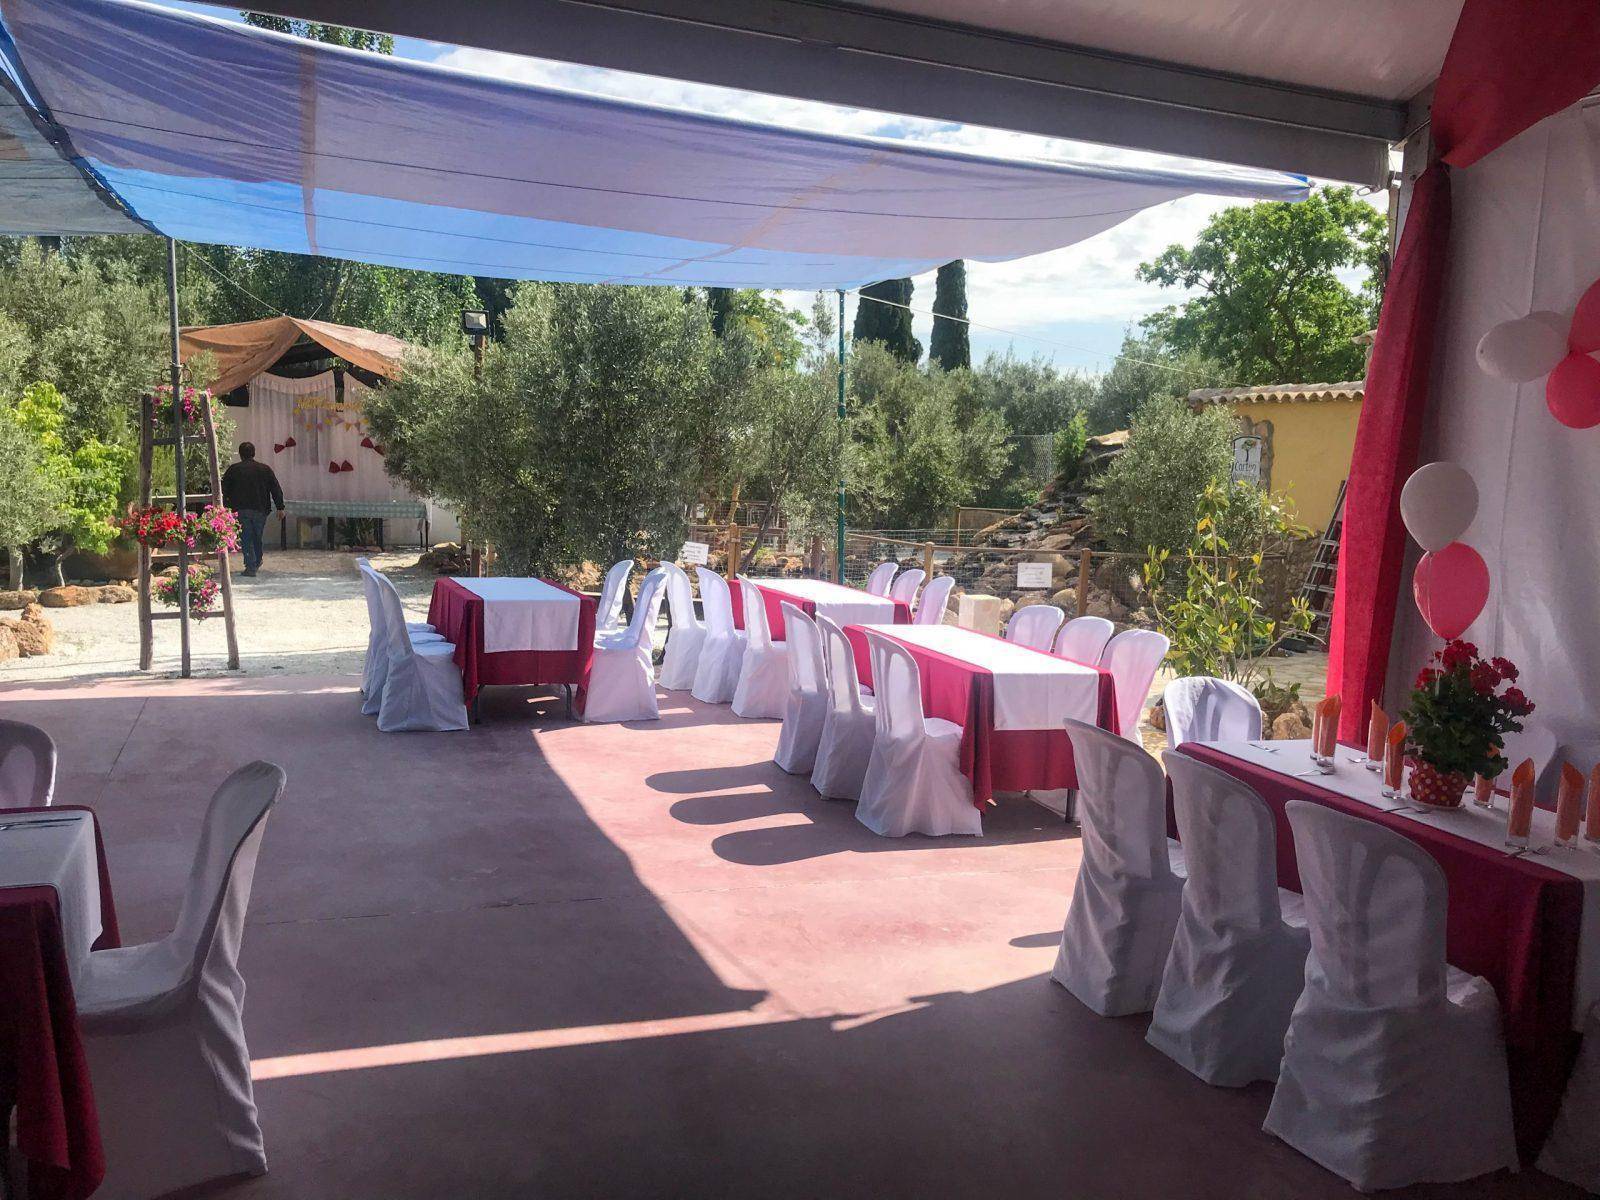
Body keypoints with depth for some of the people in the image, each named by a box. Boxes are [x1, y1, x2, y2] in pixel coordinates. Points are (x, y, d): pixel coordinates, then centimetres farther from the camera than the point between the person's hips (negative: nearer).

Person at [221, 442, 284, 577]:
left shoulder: (233, 469, 3)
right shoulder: (265, 469, 7)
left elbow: (224, 489, 3)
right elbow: (276, 489, 4)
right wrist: (280, 507, 6)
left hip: (241, 510, -2)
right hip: (260, 510, 2)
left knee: (246, 538, 0)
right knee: (257, 537, 18)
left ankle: (251, 566, -9)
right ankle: (257, 563, 30)